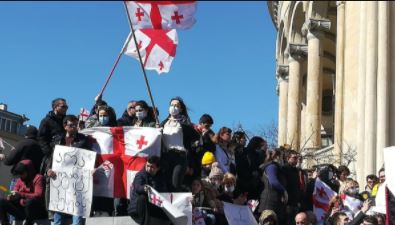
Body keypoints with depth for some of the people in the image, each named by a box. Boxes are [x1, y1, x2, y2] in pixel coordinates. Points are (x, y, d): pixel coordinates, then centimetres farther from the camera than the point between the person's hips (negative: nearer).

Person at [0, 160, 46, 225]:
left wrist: (21, 195, -32)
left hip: (37, 211, -6)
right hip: (21, 209, 6)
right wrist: (11, 197, -18)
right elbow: (15, 195, 7)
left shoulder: (38, 178, -9)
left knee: (30, 201, -39)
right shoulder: (20, 179, 10)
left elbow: (38, 196, -22)